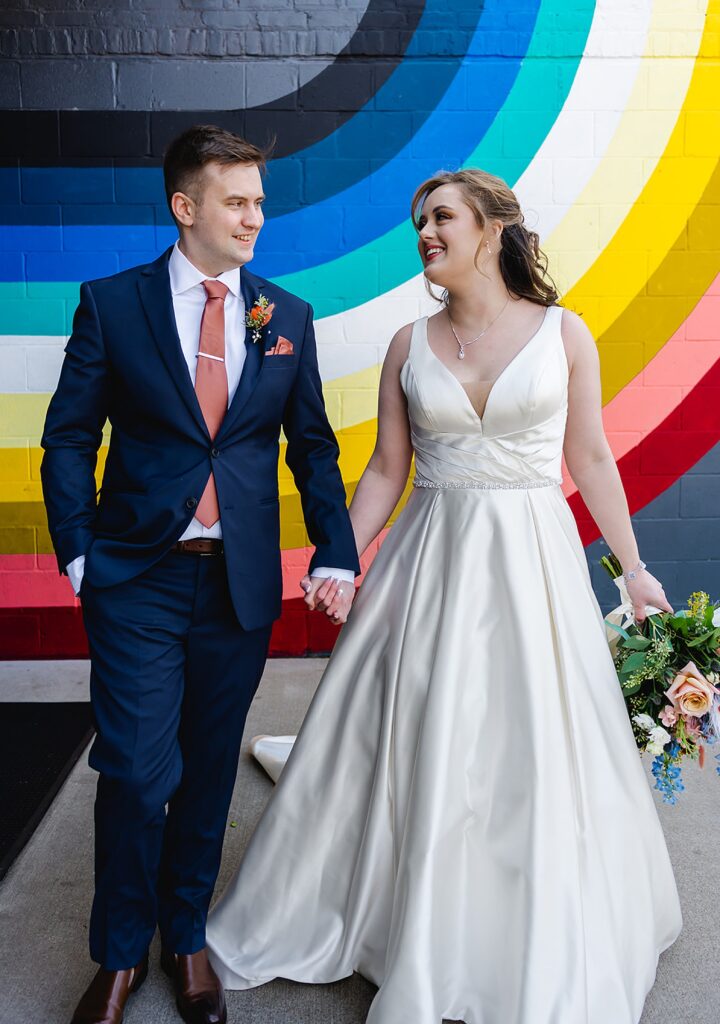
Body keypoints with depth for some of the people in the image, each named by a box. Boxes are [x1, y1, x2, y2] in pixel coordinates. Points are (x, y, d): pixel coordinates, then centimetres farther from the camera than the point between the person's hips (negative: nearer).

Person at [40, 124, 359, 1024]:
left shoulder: (287, 317, 6)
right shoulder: (111, 303, -1)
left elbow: (312, 447, 8)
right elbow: (69, 439, 1)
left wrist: (336, 554, -1)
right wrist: (79, 554, -7)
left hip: (243, 585, 2)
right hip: (138, 580, -2)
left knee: (209, 775, 14)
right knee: (136, 776, 1)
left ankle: (187, 939, 37)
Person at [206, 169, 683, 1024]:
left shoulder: (563, 333, -1)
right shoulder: (409, 347, 3)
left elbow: (590, 459, 3)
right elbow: (385, 470, 5)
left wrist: (633, 569, 4)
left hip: (533, 563, -1)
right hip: (431, 560, 2)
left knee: (535, 757, 8)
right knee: (414, 752, 9)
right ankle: (416, 940, 34)